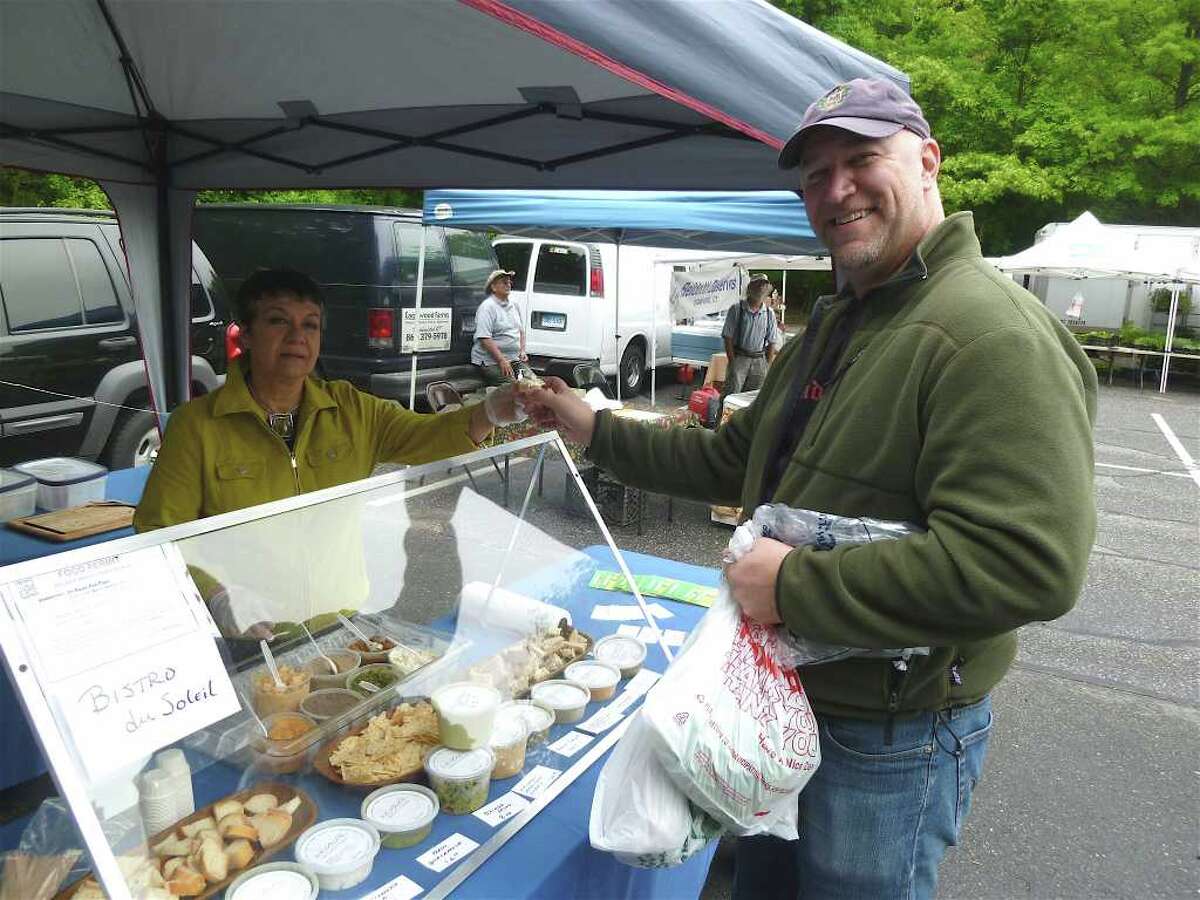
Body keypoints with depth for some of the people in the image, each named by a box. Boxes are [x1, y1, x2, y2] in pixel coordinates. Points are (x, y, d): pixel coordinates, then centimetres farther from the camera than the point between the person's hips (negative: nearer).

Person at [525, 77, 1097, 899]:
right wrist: (597, 432, 11)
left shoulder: (993, 334, -24)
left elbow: (1030, 566, -33)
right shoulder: (834, 324, 9)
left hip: (890, 742, -8)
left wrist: (795, 584, -28)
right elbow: (733, 460, 15)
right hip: (788, 702, 9)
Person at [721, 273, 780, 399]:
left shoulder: (769, 313, 6)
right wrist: (732, 361, -8)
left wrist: (768, 365, 2)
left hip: (759, 360, 3)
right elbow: (728, 337, -4)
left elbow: (772, 342, 9)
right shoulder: (736, 309, -3)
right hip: (738, 357, -3)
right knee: (731, 394, -7)